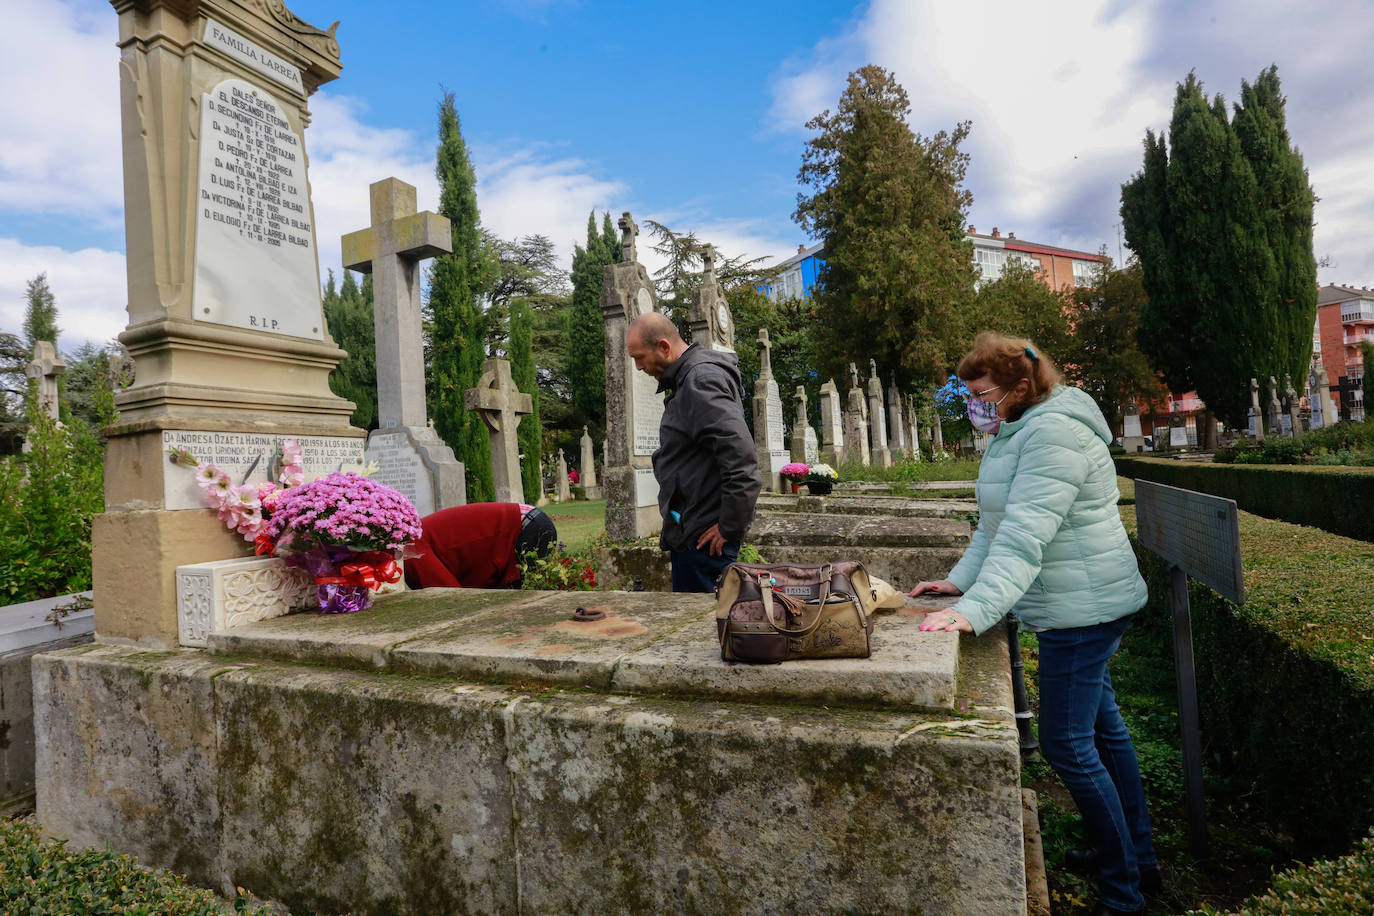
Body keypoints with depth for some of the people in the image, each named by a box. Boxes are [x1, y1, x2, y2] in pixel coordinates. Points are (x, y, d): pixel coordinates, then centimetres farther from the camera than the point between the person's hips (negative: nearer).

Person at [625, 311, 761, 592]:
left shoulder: (701, 380, -16)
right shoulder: (684, 380, 17)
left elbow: (740, 453, -27)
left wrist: (730, 525, -21)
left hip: (705, 536, -11)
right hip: (688, 530, 11)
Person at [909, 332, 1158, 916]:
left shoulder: (1054, 434, -22)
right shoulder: (1018, 433, 11)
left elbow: (1026, 537, -33)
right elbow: (996, 523, 11)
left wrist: (975, 611, -39)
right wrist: (960, 581, 1)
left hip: (1084, 606, -11)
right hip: (1083, 605, 11)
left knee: (1067, 745, -4)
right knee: (1100, 723, 21)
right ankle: (1138, 856, 39)